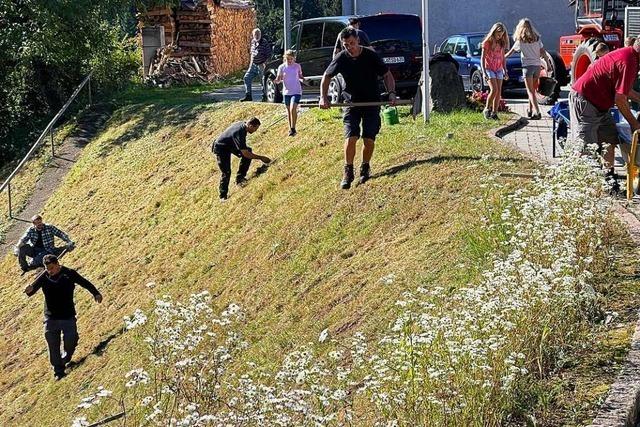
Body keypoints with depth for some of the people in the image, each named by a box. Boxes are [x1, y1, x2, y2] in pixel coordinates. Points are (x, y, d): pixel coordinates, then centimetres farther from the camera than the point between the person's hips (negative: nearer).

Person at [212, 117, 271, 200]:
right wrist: (261, 158, -25)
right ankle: (223, 196, 3)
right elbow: (245, 154, -32)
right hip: (221, 149, -9)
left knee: (248, 150, -3)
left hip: (230, 144, 9)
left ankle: (240, 177, 4)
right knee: (226, 172, -12)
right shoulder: (239, 133, -36)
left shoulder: (242, 124, -9)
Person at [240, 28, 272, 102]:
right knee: (247, 77, 2)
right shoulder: (253, 42, 9)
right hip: (253, 65, 7)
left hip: (261, 65, -7)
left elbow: (269, 54, -11)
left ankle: (264, 97, 11)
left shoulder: (264, 42, -12)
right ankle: (248, 96, 7)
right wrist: (251, 62, 14)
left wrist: (265, 63, -19)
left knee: (263, 81, -1)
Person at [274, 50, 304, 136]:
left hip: (296, 91, -2)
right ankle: (290, 128, 25)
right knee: (288, 110, 12)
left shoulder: (297, 66, 0)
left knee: (293, 109, -18)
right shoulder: (282, 67, -2)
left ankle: (293, 128, -9)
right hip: (286, 92, 2)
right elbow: (279, 79, -2)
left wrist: (303, 79, -7)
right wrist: (276, 80, -24)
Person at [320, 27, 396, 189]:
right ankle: (348, 172, 0)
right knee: (350, 138, -15)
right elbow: (326, 77, 8)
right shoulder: (341, 59, -8)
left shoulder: (371, 55, -12)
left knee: (369, 140, -5)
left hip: (372, 103, 0)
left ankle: (365, 168, 21)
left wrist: (391, 93, -17)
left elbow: (387, 75, -2)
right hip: (352, 103, 0)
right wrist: (323, 97, -4)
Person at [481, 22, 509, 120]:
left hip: (499, 70, 5)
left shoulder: (501, 43, 9)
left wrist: (505, 71, 11)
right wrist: (484, 72, -16)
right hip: (489, 69, -5)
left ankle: (494, 112, 1)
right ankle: (487, 109, -2)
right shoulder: (487, 42, -7)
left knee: (499, 92, -2)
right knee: (494, 90, -17)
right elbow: (482, 58, -8)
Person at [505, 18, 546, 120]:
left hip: (528, 66, -4)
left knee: (530, 91, -6)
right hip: (537, 65, 4)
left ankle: (537, 112, -19)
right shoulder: (537, 39, 6)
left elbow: (510, 53, 5)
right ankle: (530, 110, 26)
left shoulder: (520, 41, -3)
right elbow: (543, 53, 4)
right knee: (532, 90, 17)